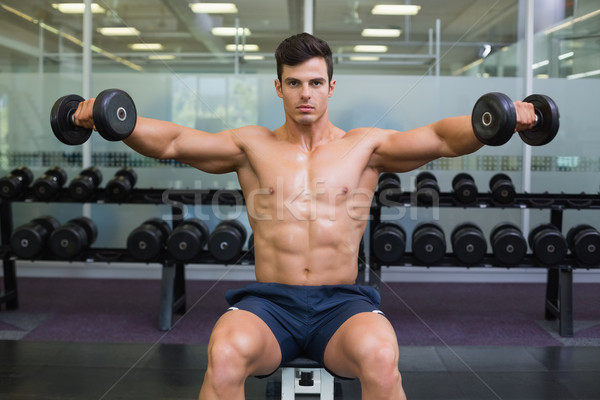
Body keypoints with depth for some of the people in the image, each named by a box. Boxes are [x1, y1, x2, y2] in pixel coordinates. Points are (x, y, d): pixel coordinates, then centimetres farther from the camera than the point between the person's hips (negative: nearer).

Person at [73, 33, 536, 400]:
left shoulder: (365, 146, 8)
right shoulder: (253, 146, 9)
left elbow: (441, 138, -3)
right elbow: (171, 141, 0)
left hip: (342, 303, 0)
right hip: (269, 303, 1)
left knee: (381, 359, -33)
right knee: (225, 354, -32)